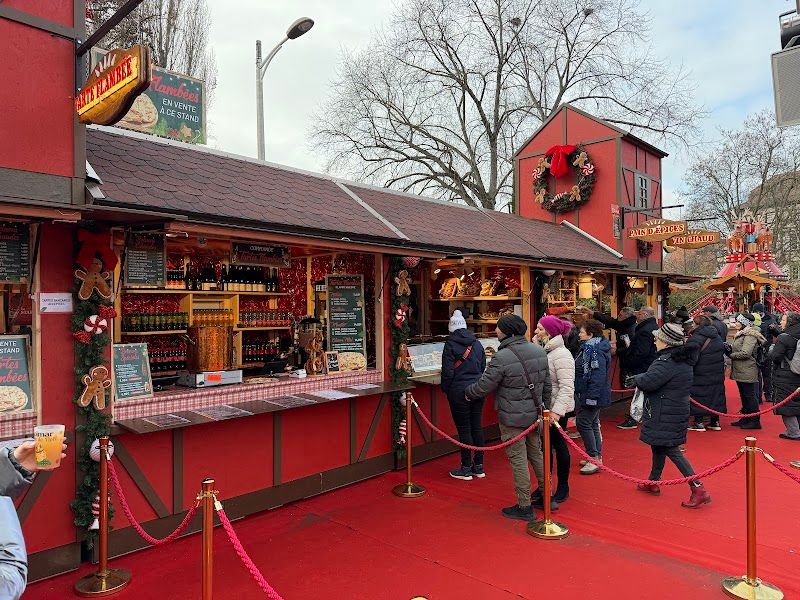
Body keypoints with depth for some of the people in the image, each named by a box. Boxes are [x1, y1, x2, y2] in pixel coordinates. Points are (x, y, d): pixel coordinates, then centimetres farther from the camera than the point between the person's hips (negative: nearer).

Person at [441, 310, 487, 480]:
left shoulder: (450, 344, -10)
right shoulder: (477, 343, 7)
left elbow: (447, 371, -11)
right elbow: (483, 367, 14)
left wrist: (445, 389, 3)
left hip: (459, 391, -6)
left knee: (464, 429, 2)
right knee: (476, 426, 12)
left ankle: (466, 468, 10)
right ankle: (479, 466, 20)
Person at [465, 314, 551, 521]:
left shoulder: (502, 358, -22)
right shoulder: (539, 351, 1)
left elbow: (484, 387, -14)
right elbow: (547, 385, 10)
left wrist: (468, 393, 6)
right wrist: (544, 408, 21)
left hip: (512, 418, -7)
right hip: (535, 414, 7)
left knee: (518, 460, 3)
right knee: (536, 453, 21)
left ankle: (524, 506, 13)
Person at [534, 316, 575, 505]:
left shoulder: (561, 355, -20)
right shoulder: (541, 350, 4)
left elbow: (566, 387, -24)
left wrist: (557, 411, -30)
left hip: (557, 409, -7)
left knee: (559, 445, 7)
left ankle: (563, 487, 24)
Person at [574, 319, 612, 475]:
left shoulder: (597, 351, -22)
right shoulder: (590, 348, 11)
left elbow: (598, 377, -27)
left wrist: (592, 397, -27)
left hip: (591, 395, -11)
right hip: (585, 395, 11)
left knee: (584, 424, -6)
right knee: (592, 424, 16)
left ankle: (594, 458, 2)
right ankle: (596, 457, 26)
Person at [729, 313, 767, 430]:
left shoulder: (750, 336, -16)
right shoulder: (741, 334, 15)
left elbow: (745, 353, -24)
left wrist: (731, 355, -13)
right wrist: (729, 348, 2)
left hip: (747, 372, -10)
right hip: (740, 371, 10)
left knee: (750, 396, -3)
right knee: (744, 396, 17)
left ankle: (755, 421, 5)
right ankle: (746, 418, 26)